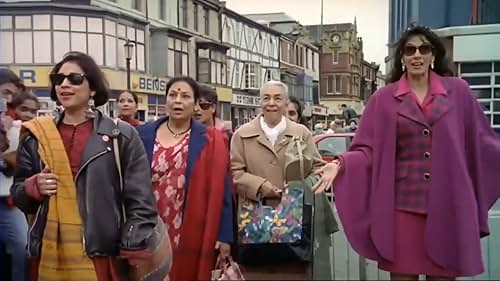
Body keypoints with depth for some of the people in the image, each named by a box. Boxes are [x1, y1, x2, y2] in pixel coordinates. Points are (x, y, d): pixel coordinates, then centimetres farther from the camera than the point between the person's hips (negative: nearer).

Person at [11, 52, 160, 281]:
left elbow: (140, 201, -3)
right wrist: (33, 187, -8)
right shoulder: (35, 136, 7)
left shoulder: (122, 135, -2)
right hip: (49, 255, 3)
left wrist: (134, 252, -8)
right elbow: (18, 196, 13)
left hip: (103, 255, -3)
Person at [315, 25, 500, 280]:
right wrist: (341, 164, -14)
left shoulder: (458, 91, 6)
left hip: (448, 204, 1)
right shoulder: (384, 98, 4)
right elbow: (368, 149, 2)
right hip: (402, 205, 0)